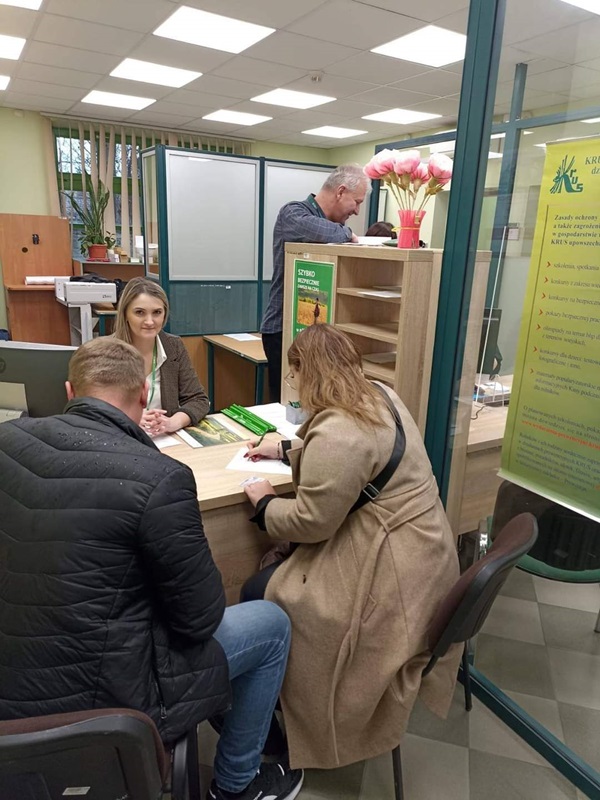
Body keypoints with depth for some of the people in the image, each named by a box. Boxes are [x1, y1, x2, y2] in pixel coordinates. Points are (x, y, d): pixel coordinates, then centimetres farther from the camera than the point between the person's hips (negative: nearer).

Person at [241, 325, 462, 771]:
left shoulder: (336, 431, -27)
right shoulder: (382, 397, 4)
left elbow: (310, 522, -21)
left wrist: (263, 503, -3)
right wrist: (285, 448, 26)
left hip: (392, 571, -10)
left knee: (258, 596, -1)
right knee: (278, 568, 20)